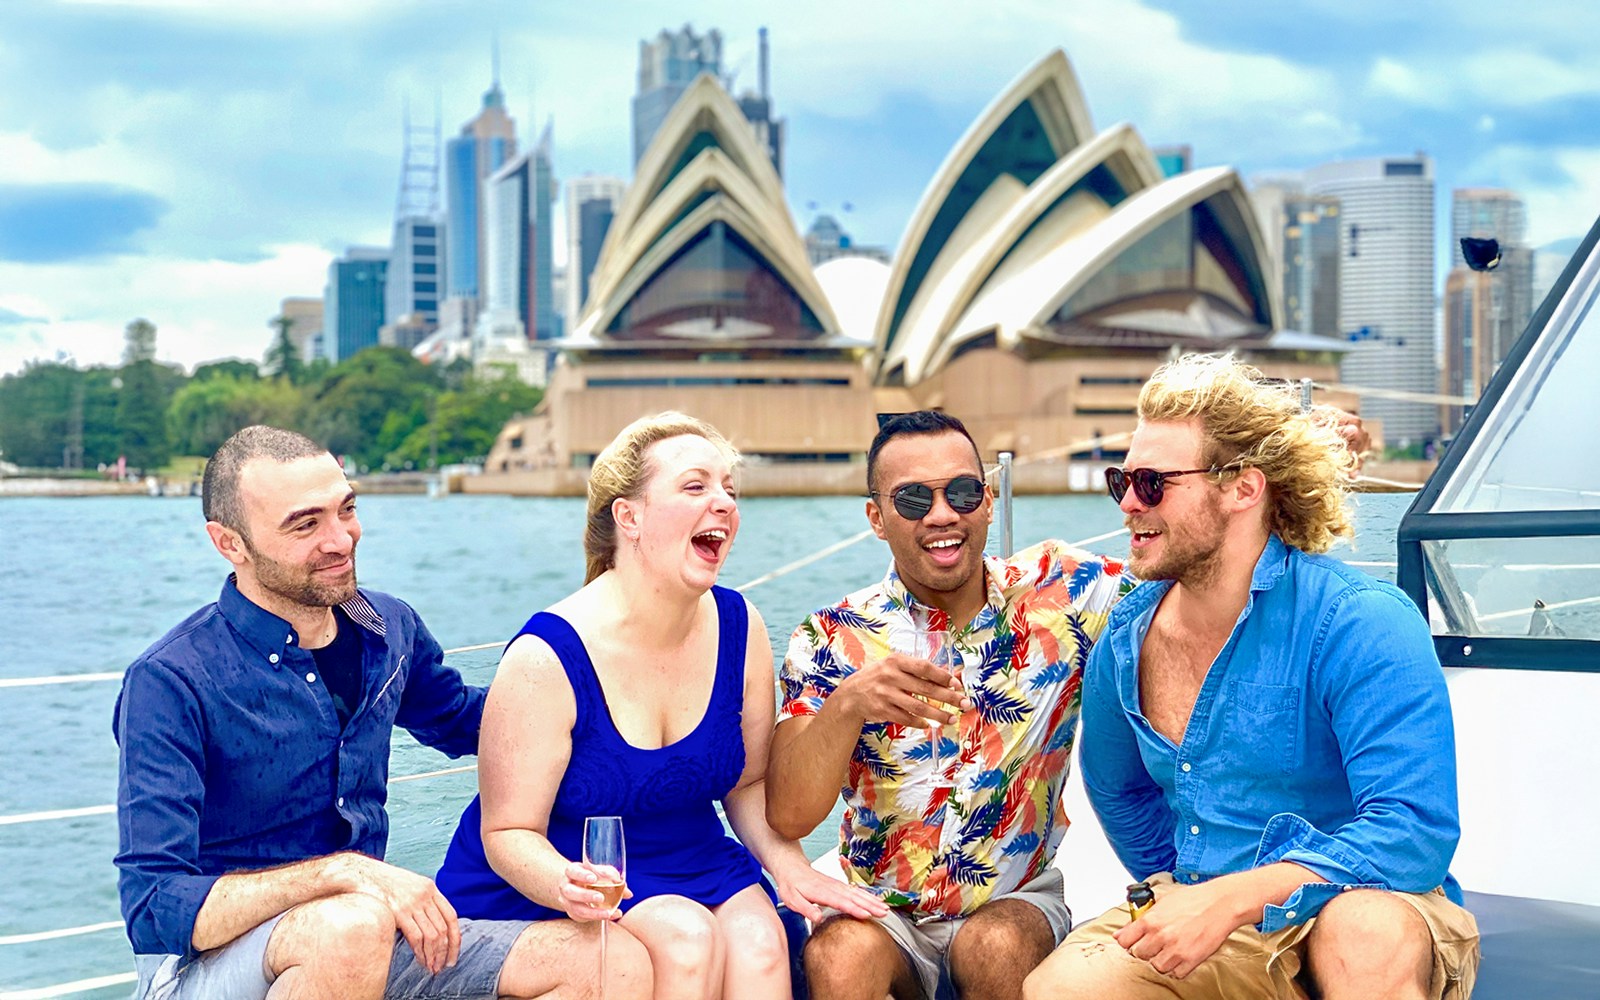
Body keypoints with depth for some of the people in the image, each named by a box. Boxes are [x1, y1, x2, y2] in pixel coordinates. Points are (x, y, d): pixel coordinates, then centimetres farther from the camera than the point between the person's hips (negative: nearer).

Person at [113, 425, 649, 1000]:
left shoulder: (387, 629, 4)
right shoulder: (169, 683, -16)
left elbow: (458, 720, 29)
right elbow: (153, 910, -22)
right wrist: (346, 872, -30)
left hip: (366, 946, 6)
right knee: (351, 925, -40)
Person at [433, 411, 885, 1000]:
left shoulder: (739, 628, -2)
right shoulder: (547, 657, -19)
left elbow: (749, 784, 9)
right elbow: (509, 834, -14)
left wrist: (788, 865, -11)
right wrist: (565, 885, -36)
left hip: (693, 868, 5)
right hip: (543, 890, -5)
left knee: (758, 940, -26)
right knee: (685, 936, -31)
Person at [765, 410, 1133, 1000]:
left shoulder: (1058, 593, -3)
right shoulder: (836, 641, -6)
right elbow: (787, 817, -15)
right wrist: (847, 703, -33)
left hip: (1018, 901, 1)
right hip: (882, 912, -1)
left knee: (994, 946, -32)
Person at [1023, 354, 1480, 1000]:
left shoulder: (1361, 625, -15)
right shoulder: (1126, 642, 5)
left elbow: (1415, 830, -25)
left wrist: (1232, 899, -31)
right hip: (1203, 917, 4)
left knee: (1366, 930, -39)